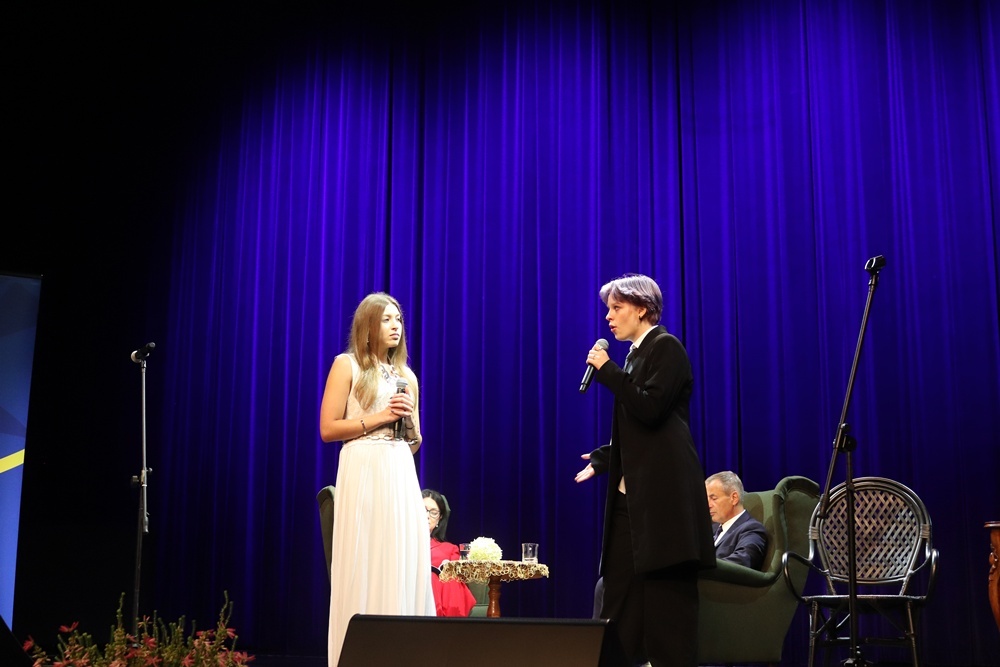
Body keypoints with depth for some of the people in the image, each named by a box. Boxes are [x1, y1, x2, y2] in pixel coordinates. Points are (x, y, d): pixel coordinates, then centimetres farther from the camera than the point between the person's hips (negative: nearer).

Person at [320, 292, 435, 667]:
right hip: (364, 472, -5)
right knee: (363, 568, -6)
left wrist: (409, 419, 1)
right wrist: (377, 417, -10)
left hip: (402, 475, 5)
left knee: (404, 566, 0)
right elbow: (327, 429, -5)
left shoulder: (406, 376, 18)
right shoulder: (347, 365, 3)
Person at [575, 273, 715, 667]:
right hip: (632, 493, 9)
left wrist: (607, 370, -12)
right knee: (619, 596, 6)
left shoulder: (666, 347, -5)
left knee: (666, 599, -5)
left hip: (662, 492, -9)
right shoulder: (637, 354, 18)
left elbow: (650, 409, -18)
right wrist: (602, 460, 20)